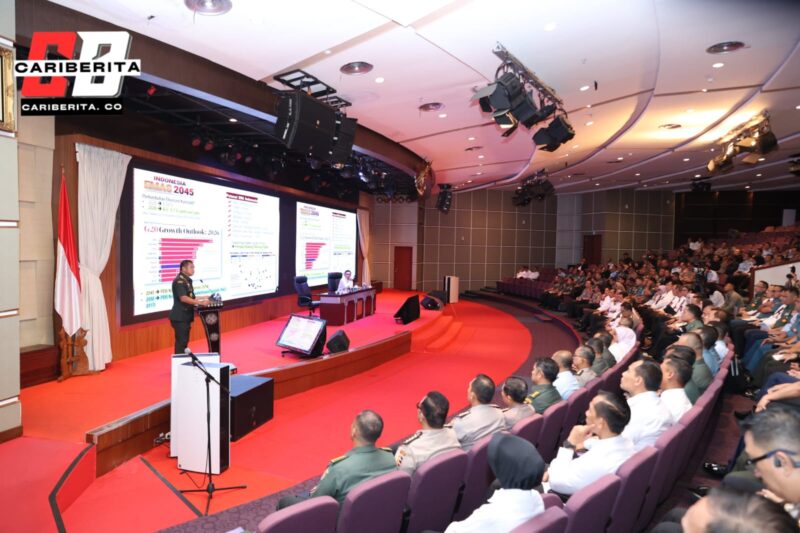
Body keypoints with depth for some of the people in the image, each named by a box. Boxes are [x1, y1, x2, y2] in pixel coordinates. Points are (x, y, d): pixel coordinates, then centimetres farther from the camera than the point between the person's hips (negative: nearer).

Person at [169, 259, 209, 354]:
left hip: (185, 316, 9)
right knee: (181, 341, -7)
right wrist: (200, 302, -29)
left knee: (184, 341, 13)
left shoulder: (187, 280, 14)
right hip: (179, 317, -9)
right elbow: (183, 298, -26)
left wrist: (204, 298, 11)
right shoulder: (179, 281, -15)